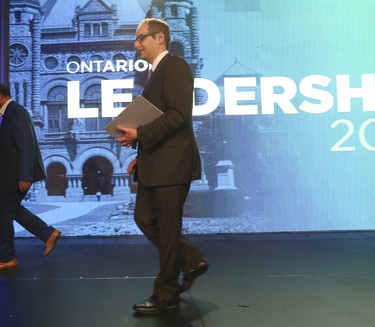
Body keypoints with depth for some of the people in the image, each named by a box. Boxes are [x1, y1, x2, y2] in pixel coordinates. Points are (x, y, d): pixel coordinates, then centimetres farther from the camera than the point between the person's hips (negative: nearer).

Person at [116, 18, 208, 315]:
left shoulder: (174, 66, -9)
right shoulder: (157, 73, 20)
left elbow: (178, 114, -21)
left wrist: (140, 135, -20)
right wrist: (142, 155, 15)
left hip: (172, 163, -10)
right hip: (155, 164, 10)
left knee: (167, 229, 0)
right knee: (144, 218, 13)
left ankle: (166, 296, 16)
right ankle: (191, 261, 27)